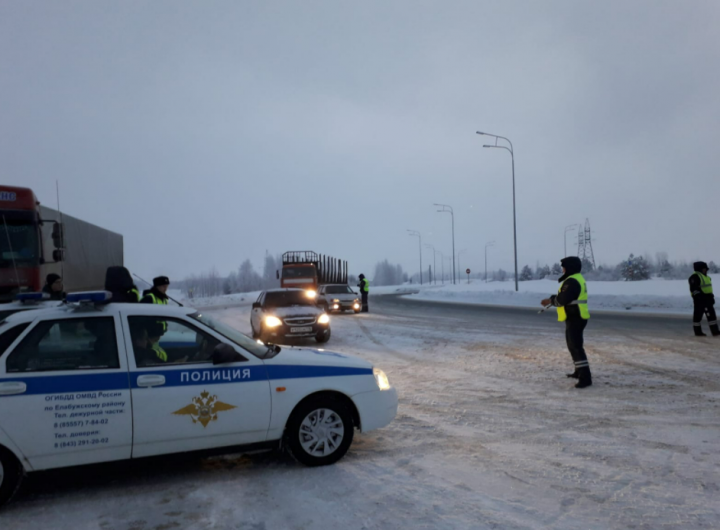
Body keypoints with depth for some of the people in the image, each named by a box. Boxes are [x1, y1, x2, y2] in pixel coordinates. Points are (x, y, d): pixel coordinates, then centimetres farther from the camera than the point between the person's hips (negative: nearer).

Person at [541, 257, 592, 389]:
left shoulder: (572, 281, -20)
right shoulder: (577, 279, 15)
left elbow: (562, 299, -27)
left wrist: (551, 300, -9)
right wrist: (552, 300, 13)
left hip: (574, 318, -11)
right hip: (576, 317, 11)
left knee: (576, 347, -13)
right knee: (573, 345, 22)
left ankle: (585, 377, -15)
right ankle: (579, 371, 34)